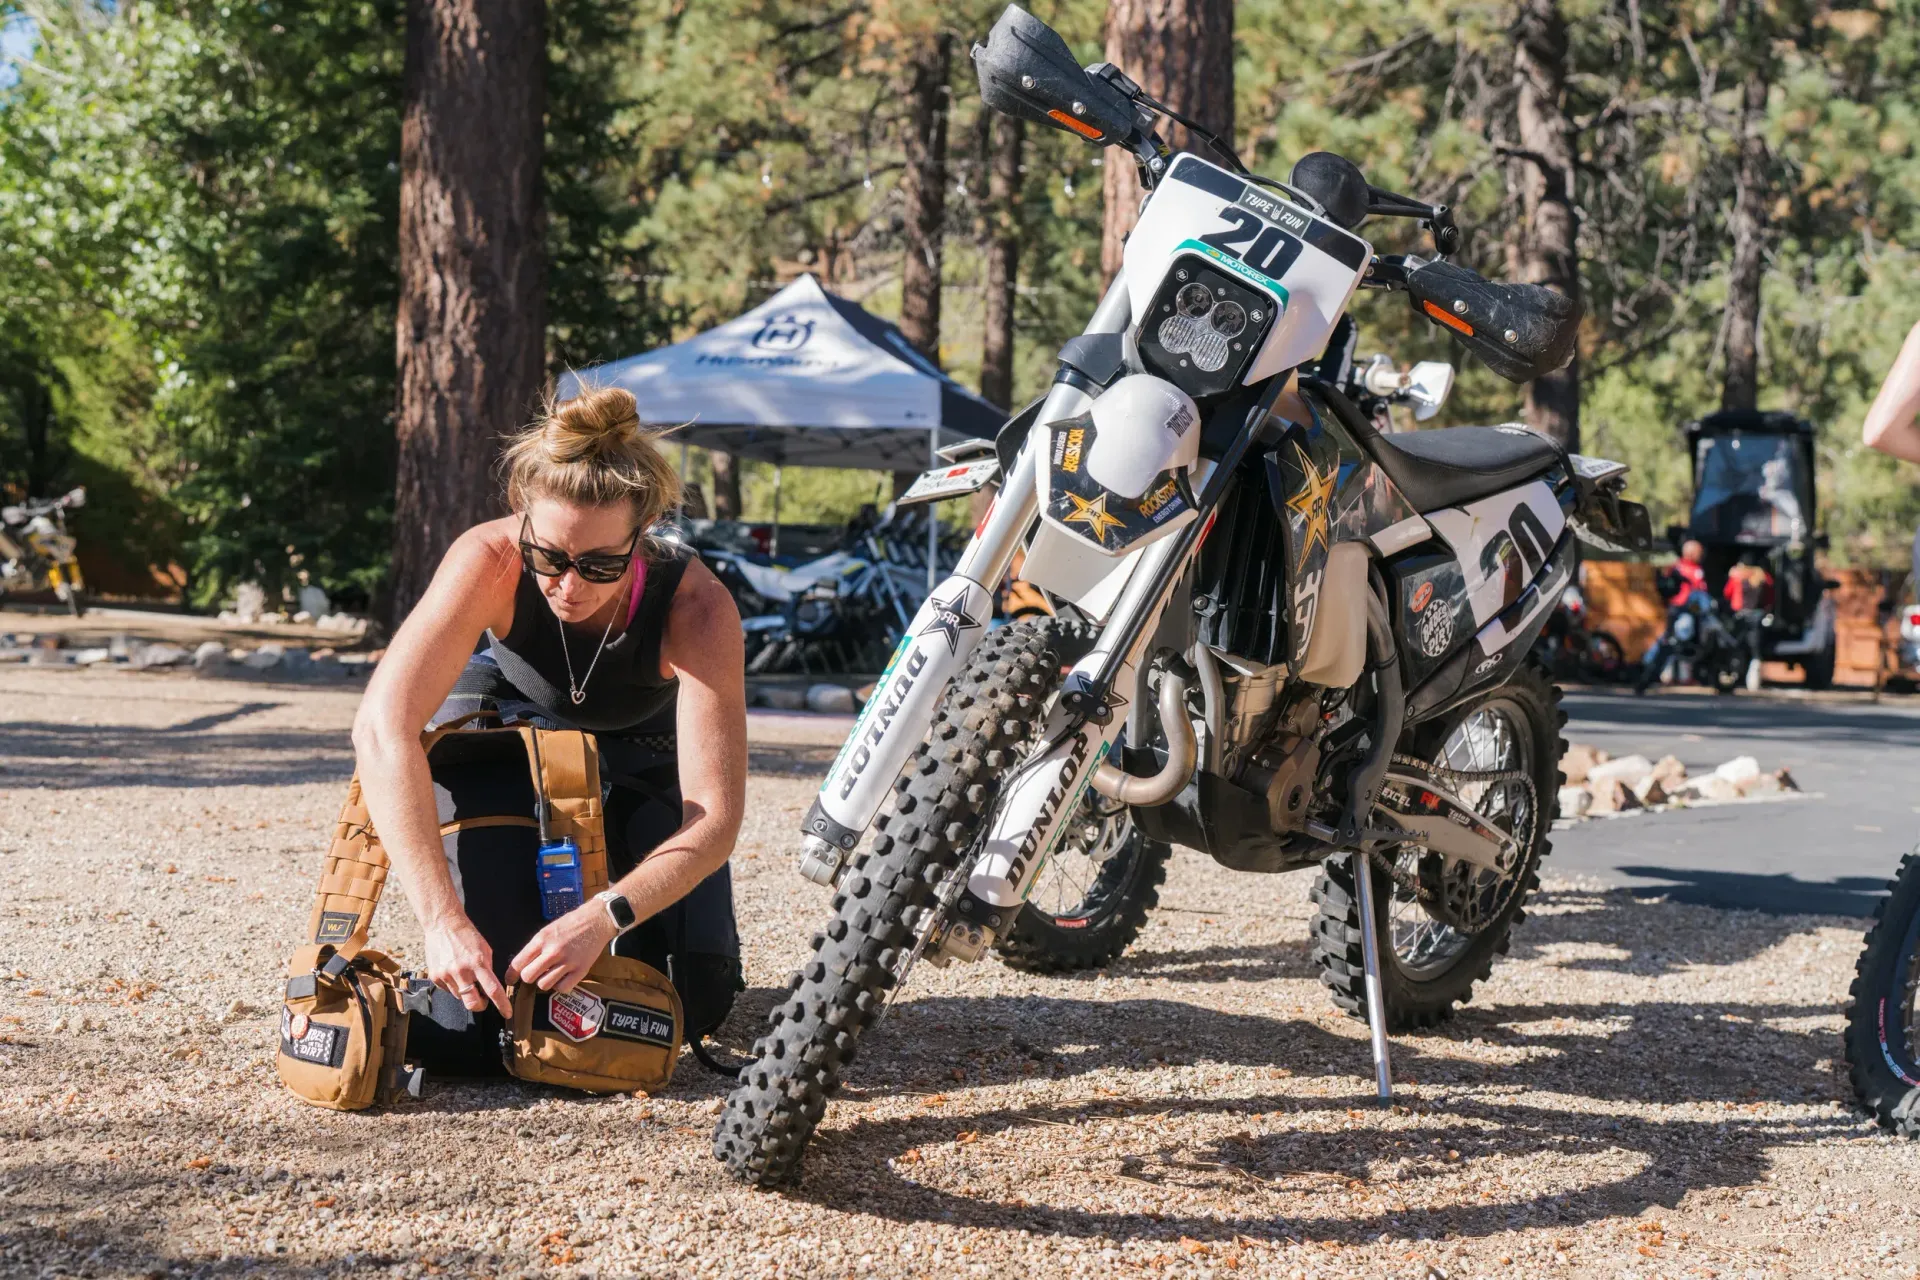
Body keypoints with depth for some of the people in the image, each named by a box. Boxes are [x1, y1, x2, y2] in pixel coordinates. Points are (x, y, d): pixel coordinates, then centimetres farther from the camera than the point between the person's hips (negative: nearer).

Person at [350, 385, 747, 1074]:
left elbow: (714, 818, -37)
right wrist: (442, 919, -51)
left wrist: (602, 920, -53)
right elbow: (383, 726, -44)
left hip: (643, 749, 1)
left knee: (694, 1002, -6)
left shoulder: (697, 608, -37)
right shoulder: (489, 559, -37)